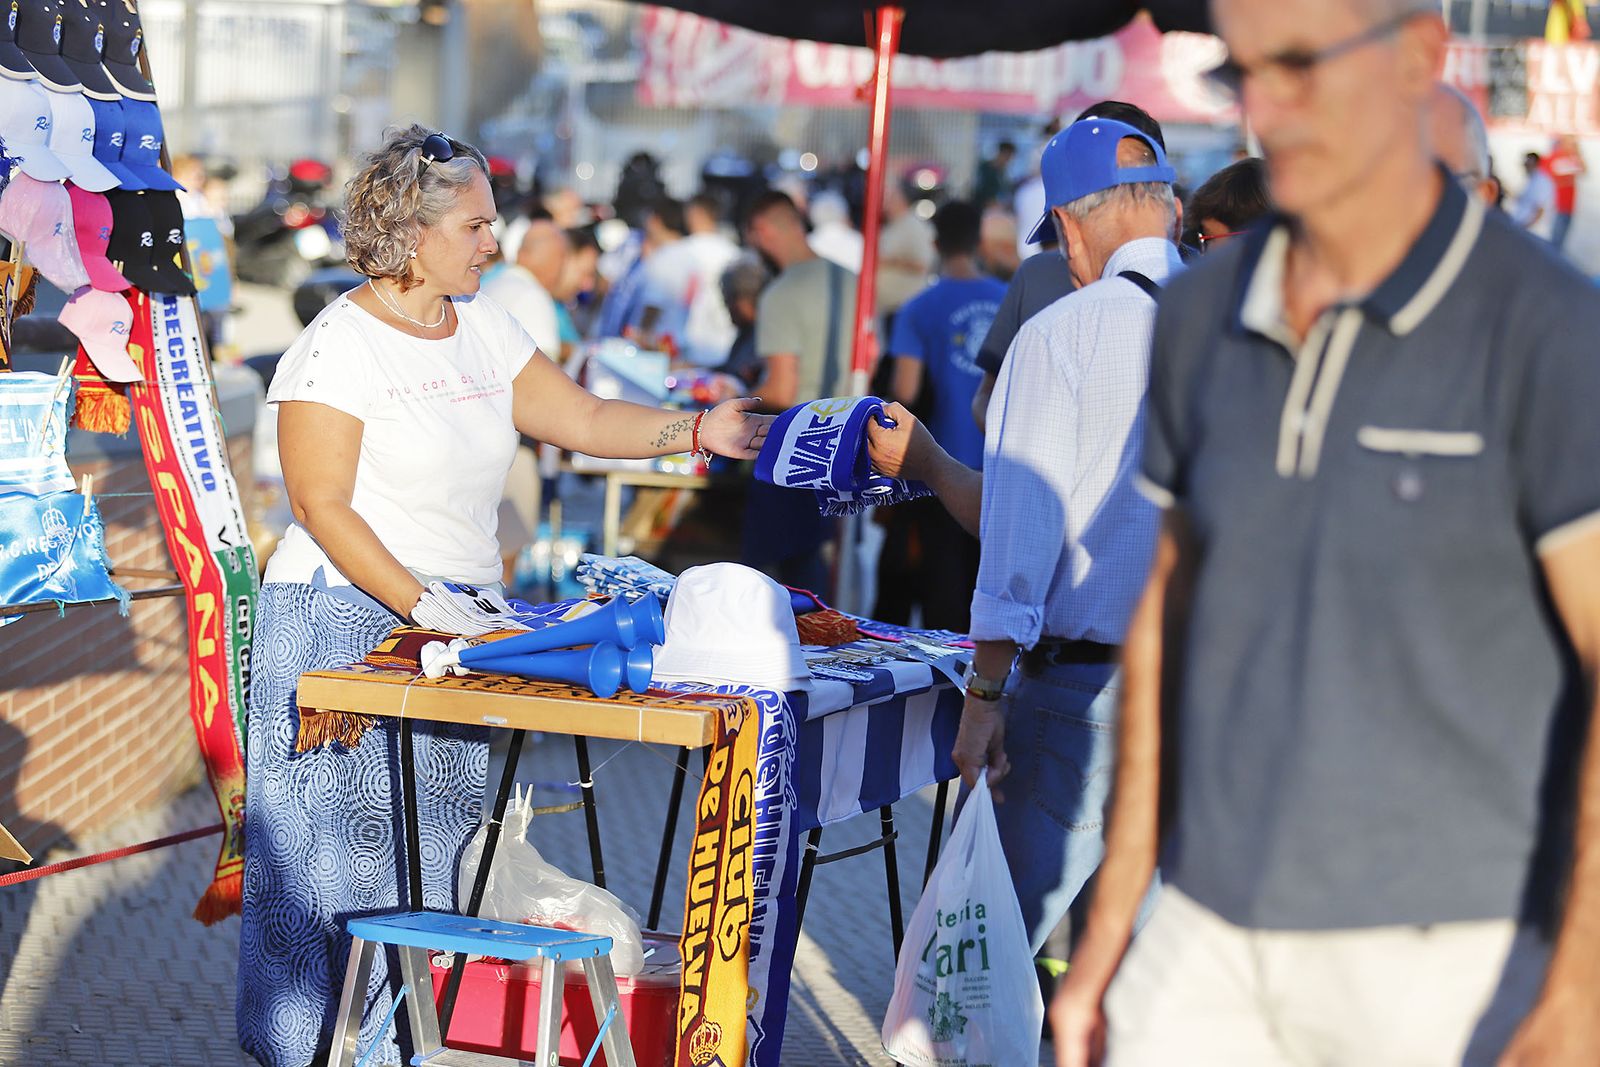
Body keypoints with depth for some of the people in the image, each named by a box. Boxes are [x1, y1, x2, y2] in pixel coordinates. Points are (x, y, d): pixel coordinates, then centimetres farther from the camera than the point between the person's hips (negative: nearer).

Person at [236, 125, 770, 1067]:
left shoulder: (482, 327, 11)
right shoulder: (340, 345, -11)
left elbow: (583, 419, 11)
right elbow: (321, 504, -14)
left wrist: (699, 431, -3)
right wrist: (422, 603, -21)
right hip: (348, 620, -7)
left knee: (436, 848, 6)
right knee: (342, 846, -5)